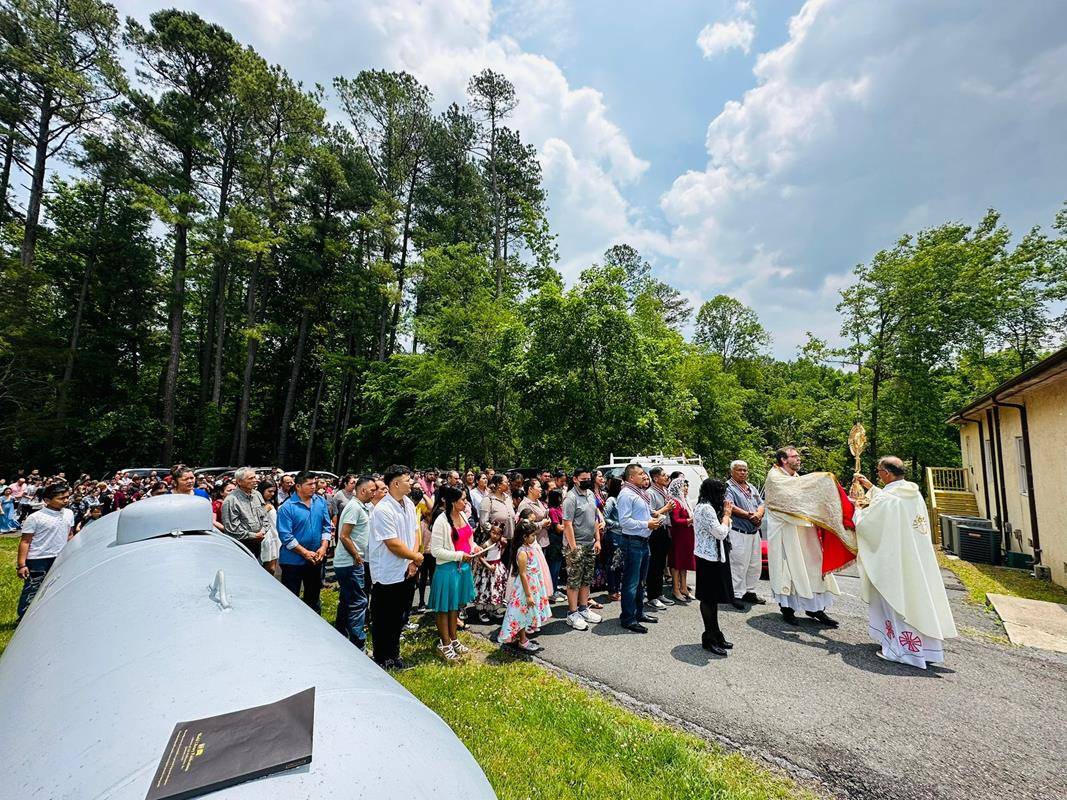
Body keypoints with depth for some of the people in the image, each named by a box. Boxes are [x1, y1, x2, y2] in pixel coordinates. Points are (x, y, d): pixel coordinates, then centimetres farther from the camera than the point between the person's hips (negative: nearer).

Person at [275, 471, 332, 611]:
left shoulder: (320, 502, 1)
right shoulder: (287, 508, -14)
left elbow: (327, 527, 5)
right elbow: (285, 536, -16)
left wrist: (323, 547, -8)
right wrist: (305, 553, -17)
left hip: (316, 559, 5)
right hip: (293, 560, -5)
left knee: (313, 596, 19)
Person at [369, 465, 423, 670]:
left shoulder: (409, 504, 4)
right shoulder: (383, 510, -23)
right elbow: (393, 544, -24)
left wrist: (413, 561, -5)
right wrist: (417, 557, -11)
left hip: (407, 572, 8)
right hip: (388, 575, -8)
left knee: (399, 617, 22)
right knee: (383, 620, 11)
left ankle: (394, 654, 39)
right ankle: (382, 659, 28)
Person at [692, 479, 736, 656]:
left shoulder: (705, 507, 14)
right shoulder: (706, 508, -19)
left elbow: (722, 531, 17)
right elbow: (721, 533, -21)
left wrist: (725, 513, 5)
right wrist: (727, 514, -9)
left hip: (713, 556, 10)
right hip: (710, 558, -10)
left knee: (713, 597, 15)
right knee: (709, 598, -1)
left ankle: (715, 634, 25)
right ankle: (710, 638, 9)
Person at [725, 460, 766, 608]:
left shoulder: (752, 488, 18)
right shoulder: (728, 487, -7)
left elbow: (761, 504, 13)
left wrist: (758, 515, -8)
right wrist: (749, 515, -15)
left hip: (754, 532, 8)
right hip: (738, 533, -8)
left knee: (755, 564, 13)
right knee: (739, 565, -6)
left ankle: (750, 591, 26)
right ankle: (736, 595, 2)